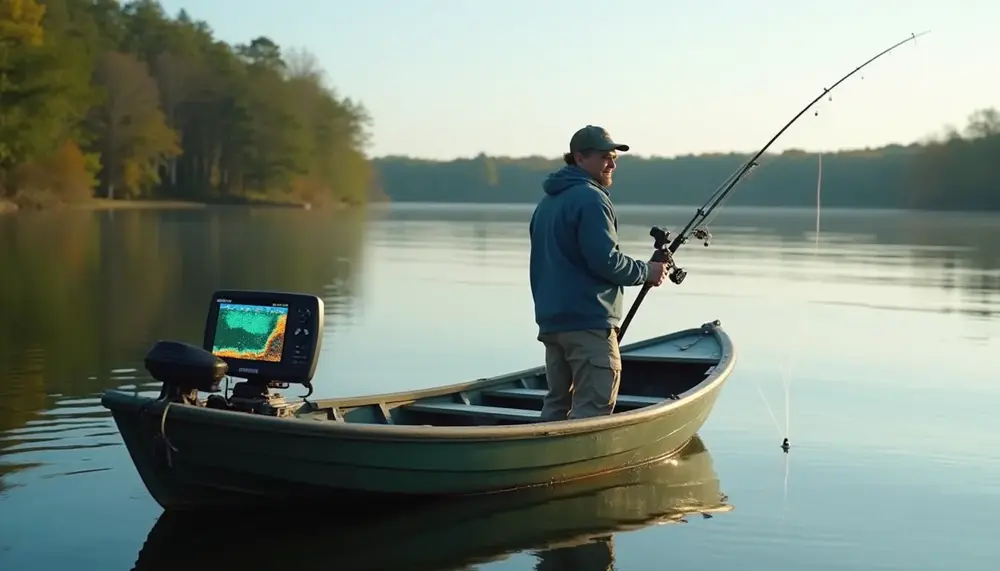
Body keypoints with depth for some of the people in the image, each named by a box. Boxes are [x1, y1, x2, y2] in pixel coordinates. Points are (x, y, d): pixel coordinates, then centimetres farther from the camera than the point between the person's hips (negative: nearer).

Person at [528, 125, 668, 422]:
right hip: (588, 322, -9)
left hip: (550, 321, 9)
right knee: (593, 408, -9)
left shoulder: (546, 202, 19)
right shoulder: (591, 199, -11)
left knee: (557, 403, 12)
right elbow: (605, 260, -18)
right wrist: (646, 271, -5)